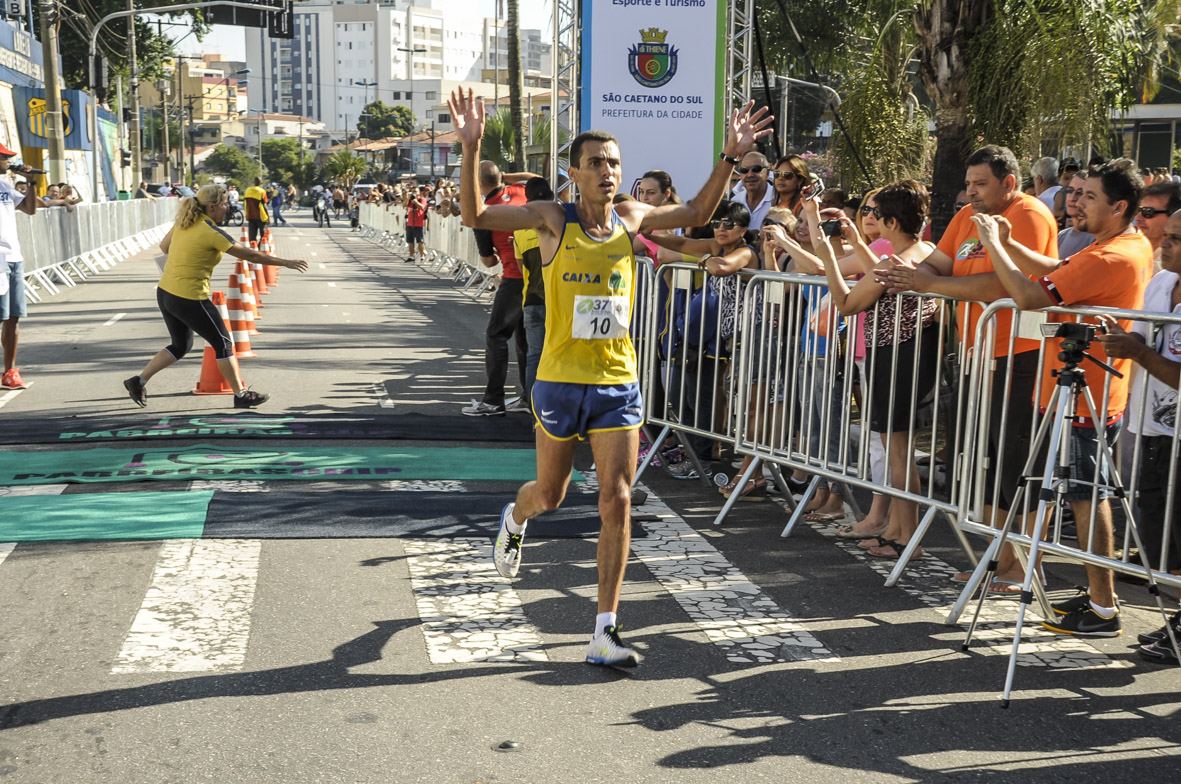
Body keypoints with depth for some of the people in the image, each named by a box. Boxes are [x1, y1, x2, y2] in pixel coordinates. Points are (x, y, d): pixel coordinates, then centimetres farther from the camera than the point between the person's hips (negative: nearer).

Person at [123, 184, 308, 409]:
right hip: (189, 300, -8)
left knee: (180, 346, 23)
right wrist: (286, 262, -9)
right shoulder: (210, 232, -18)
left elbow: (164, 246, 20)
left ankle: (138, 381, 20)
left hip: (165, 293, 8)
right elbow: (250, 255, -15)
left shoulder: (184, 223, 5)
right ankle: (241, 395, 16)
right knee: (223, 343, 7)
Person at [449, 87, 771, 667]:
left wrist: (729, 157, 8)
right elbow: (474, 215, -17)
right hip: (560, 380, -2)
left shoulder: (630, 218, 4)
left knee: (617, 502, -4)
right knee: (550, 494, 15)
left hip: (618, 384, 3)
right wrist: (470, 149, -30)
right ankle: (514, 520, 55)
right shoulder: (553, 219, -8)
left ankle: (605, 632, 3)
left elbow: (696, 214, 18)